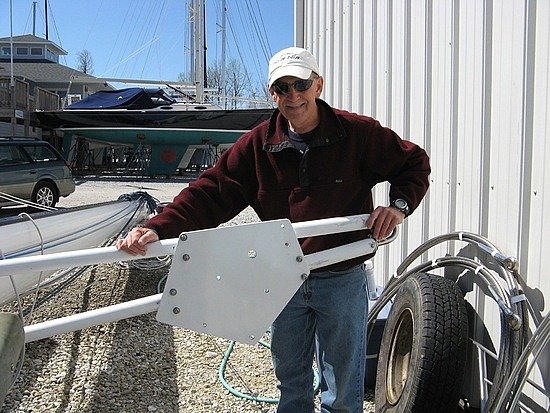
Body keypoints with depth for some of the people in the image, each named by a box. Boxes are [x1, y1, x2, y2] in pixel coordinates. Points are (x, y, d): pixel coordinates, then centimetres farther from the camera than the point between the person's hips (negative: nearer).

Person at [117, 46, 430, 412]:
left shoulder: (359, 133, -8)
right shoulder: (258, 144, -3)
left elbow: (415, 163, 4)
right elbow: (211, 191, -10)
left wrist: (399, 204, -15)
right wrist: (159, 229, -23)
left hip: (342, 279, -2)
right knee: (290, 380, 21)